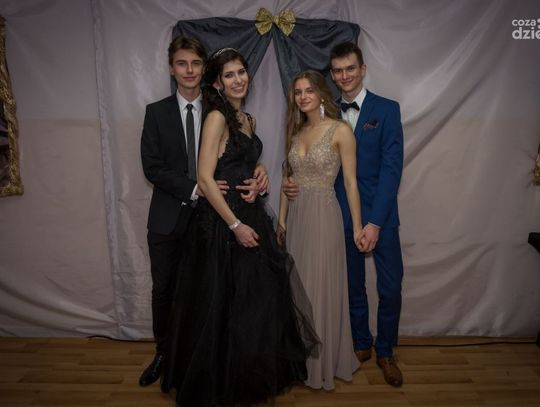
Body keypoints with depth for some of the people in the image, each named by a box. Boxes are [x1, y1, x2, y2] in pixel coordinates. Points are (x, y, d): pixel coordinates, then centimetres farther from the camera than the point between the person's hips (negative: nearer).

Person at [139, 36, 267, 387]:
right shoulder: (157, 112, 2)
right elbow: (153, 167, -7)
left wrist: (258, 172, -22)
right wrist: (194, 188, -19)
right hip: (168, 218, 1)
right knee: (164, 289, 13)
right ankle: (164, 353, 35)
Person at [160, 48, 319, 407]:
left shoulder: (249, 120, 14)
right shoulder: (217, 118, -11)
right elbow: (205, 179, -18)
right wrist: (235, 224, -18)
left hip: (251, 217, 8)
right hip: (221, 222, -8)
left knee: (258, 301, 14)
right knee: (222, 306, 4)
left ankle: (250, 376, 36)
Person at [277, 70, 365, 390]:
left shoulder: (340, 130, -7)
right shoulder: (296, 131, 10)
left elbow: (351, 181, -8)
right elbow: (288, 179, 12)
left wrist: (357, 225, -9)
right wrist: (282, 219, 11)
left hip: (323, 216, -5)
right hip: (296, 216, 6)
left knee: (322, 288, 5)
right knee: (298, 286, 14)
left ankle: (325, 361, 27)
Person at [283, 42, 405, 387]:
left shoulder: (387, 109, -4)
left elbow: (391, 167, -12)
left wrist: (375, 221, -18)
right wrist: (297, 183, -18)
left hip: (380, 216, -2)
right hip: (342, 215, 2)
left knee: (390, 288, 7)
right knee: (353, 285, 15)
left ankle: (385, 352, 30)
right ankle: (361, 343, 37)